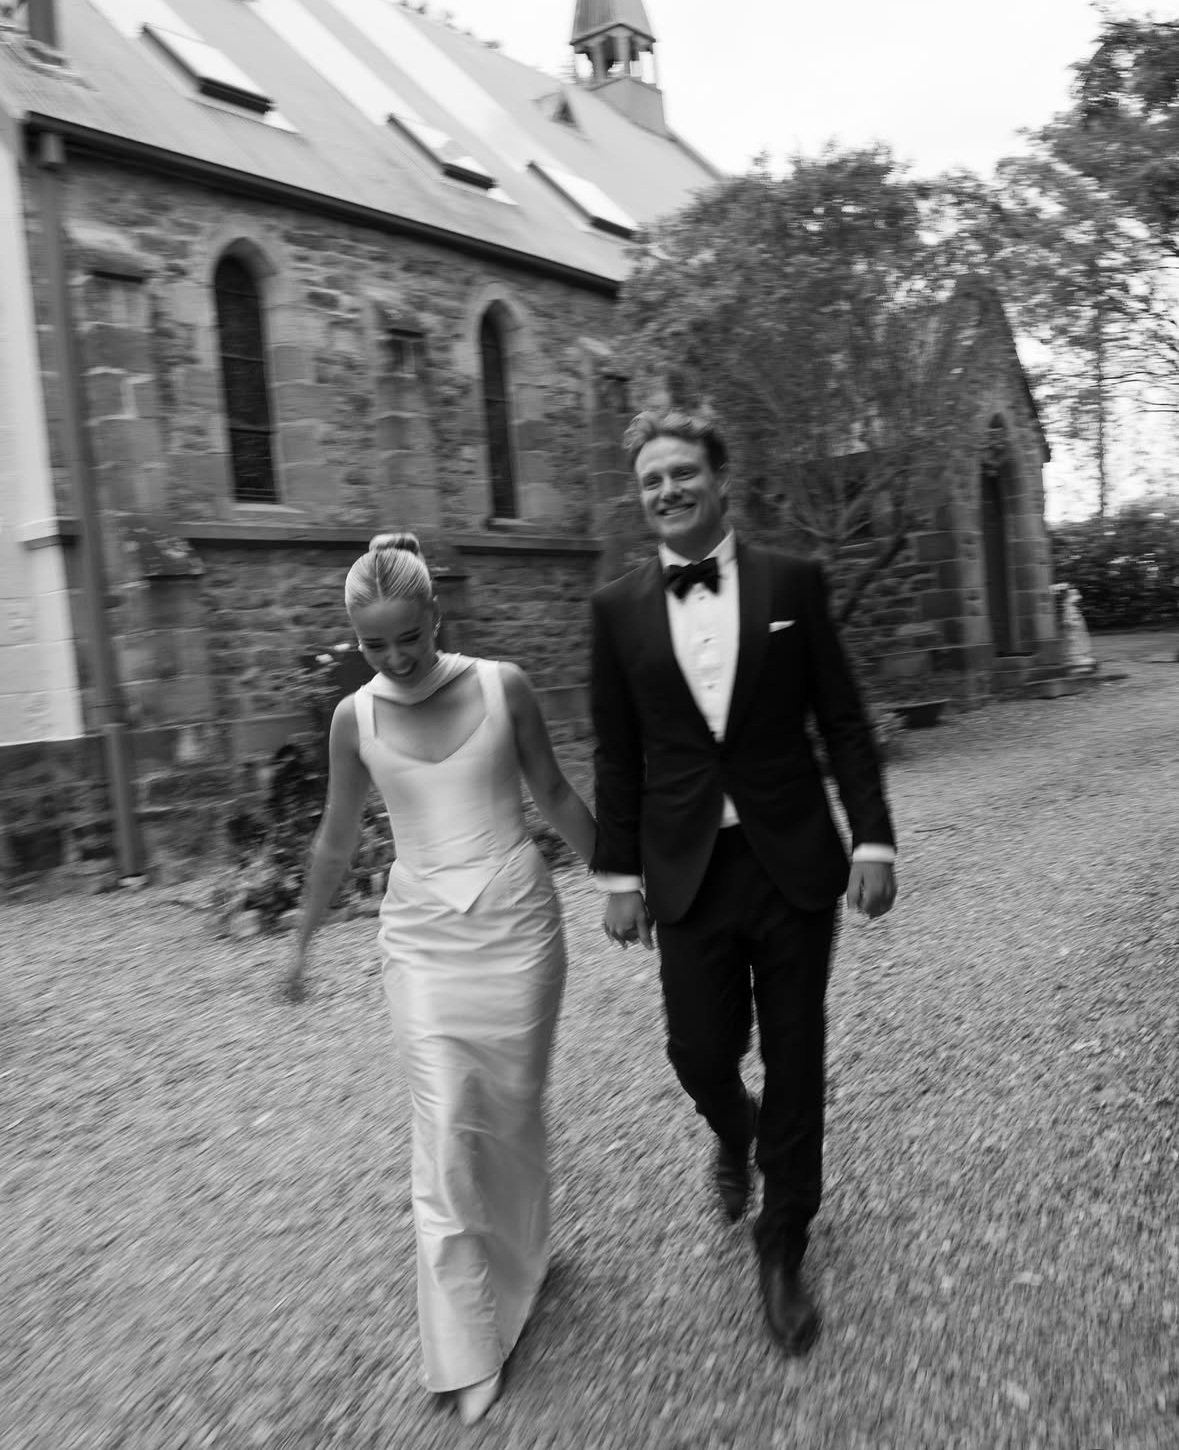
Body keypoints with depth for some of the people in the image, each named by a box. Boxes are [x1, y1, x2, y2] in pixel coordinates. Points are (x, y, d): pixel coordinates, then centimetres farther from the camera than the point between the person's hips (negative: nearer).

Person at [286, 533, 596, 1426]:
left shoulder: (502, 687, -8)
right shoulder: (355, 718, -4)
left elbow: (556, 797, 4)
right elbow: (338, 839, 8)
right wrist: (303, 939, 16)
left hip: (517, 923, 0)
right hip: (424, 938, 0)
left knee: (514, 1113, 13)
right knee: (446, 1134, -1)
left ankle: (523, 1258, 43)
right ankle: (468, 1351, 15)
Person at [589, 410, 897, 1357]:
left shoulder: (793, 583, -1)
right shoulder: (618, 607, 2)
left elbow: (844, 723, 1)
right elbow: (617, 755, 4)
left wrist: (874, 839, -4)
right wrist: (620, 874, 3)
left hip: (793, 863, 0)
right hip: (688, 875, 1)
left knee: (795, 1062, 8)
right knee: (700, 1053, 6)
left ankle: (782, 1250, 31)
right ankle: (735, 1136, 44)